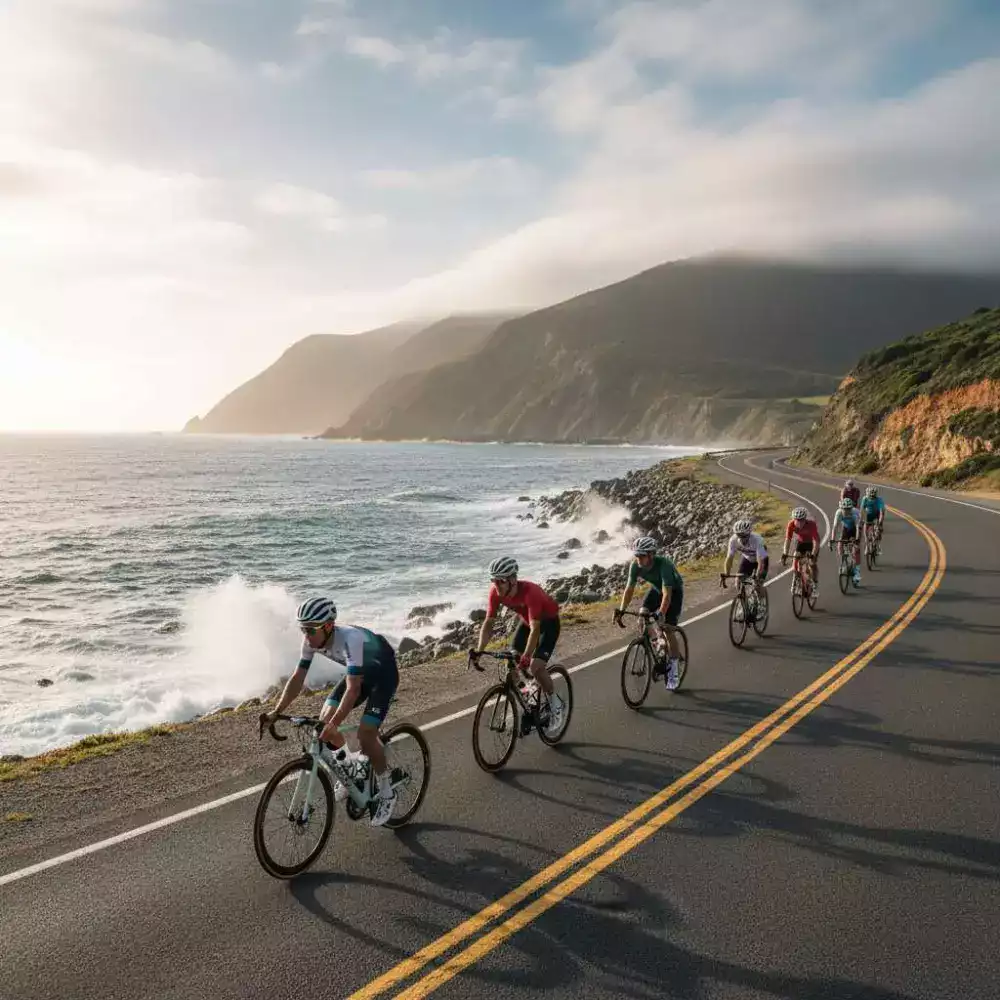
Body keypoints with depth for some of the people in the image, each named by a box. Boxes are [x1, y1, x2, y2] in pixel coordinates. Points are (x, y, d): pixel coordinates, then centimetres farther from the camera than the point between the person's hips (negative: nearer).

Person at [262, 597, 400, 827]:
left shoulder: (350, 639, -39)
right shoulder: (312, 640, -19)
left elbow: (353, 689, -43)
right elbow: (297, 679, -12)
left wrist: (334, 724, -51)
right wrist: (276, 711, -21)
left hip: (383, 674, -7)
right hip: (360, 673, 7)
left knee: (365, 735, -17)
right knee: (325, 720, -5)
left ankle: (386, 793, 4)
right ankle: (351, 767, 21)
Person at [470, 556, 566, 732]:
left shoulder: (529, 591, -39)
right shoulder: (496, 592, -22)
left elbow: (535, 629, -43)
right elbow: (488, 623, -17)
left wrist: (526, 657, -52)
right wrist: (479, 650, -30)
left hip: (548, 622, -6)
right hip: (527, 620, 6)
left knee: (535, 667, -19)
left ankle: (557, 705, 3)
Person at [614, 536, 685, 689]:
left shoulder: (663, 564, -38)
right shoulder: (635, 565, -24)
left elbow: (667, 593, -42)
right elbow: (629, 588, -20)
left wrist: (661, 614, -54)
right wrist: (621, 610, -31)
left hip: (674, 590, -5)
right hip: (656, 589, 5)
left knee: (667, 629, -14)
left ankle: (674, 667, 2)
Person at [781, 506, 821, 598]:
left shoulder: (811, 524, -37)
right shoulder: (791, 524, -29)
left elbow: (816, 541, -38)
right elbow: (787, 540, -28)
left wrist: (813, 555, -48)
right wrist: (784, 554, -38)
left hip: (812, 543, -3)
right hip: (800, 542, 3)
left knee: (814, 564, -11)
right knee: (795, 561, -12)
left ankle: (815, 587, 2)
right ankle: (795, 582, 9)